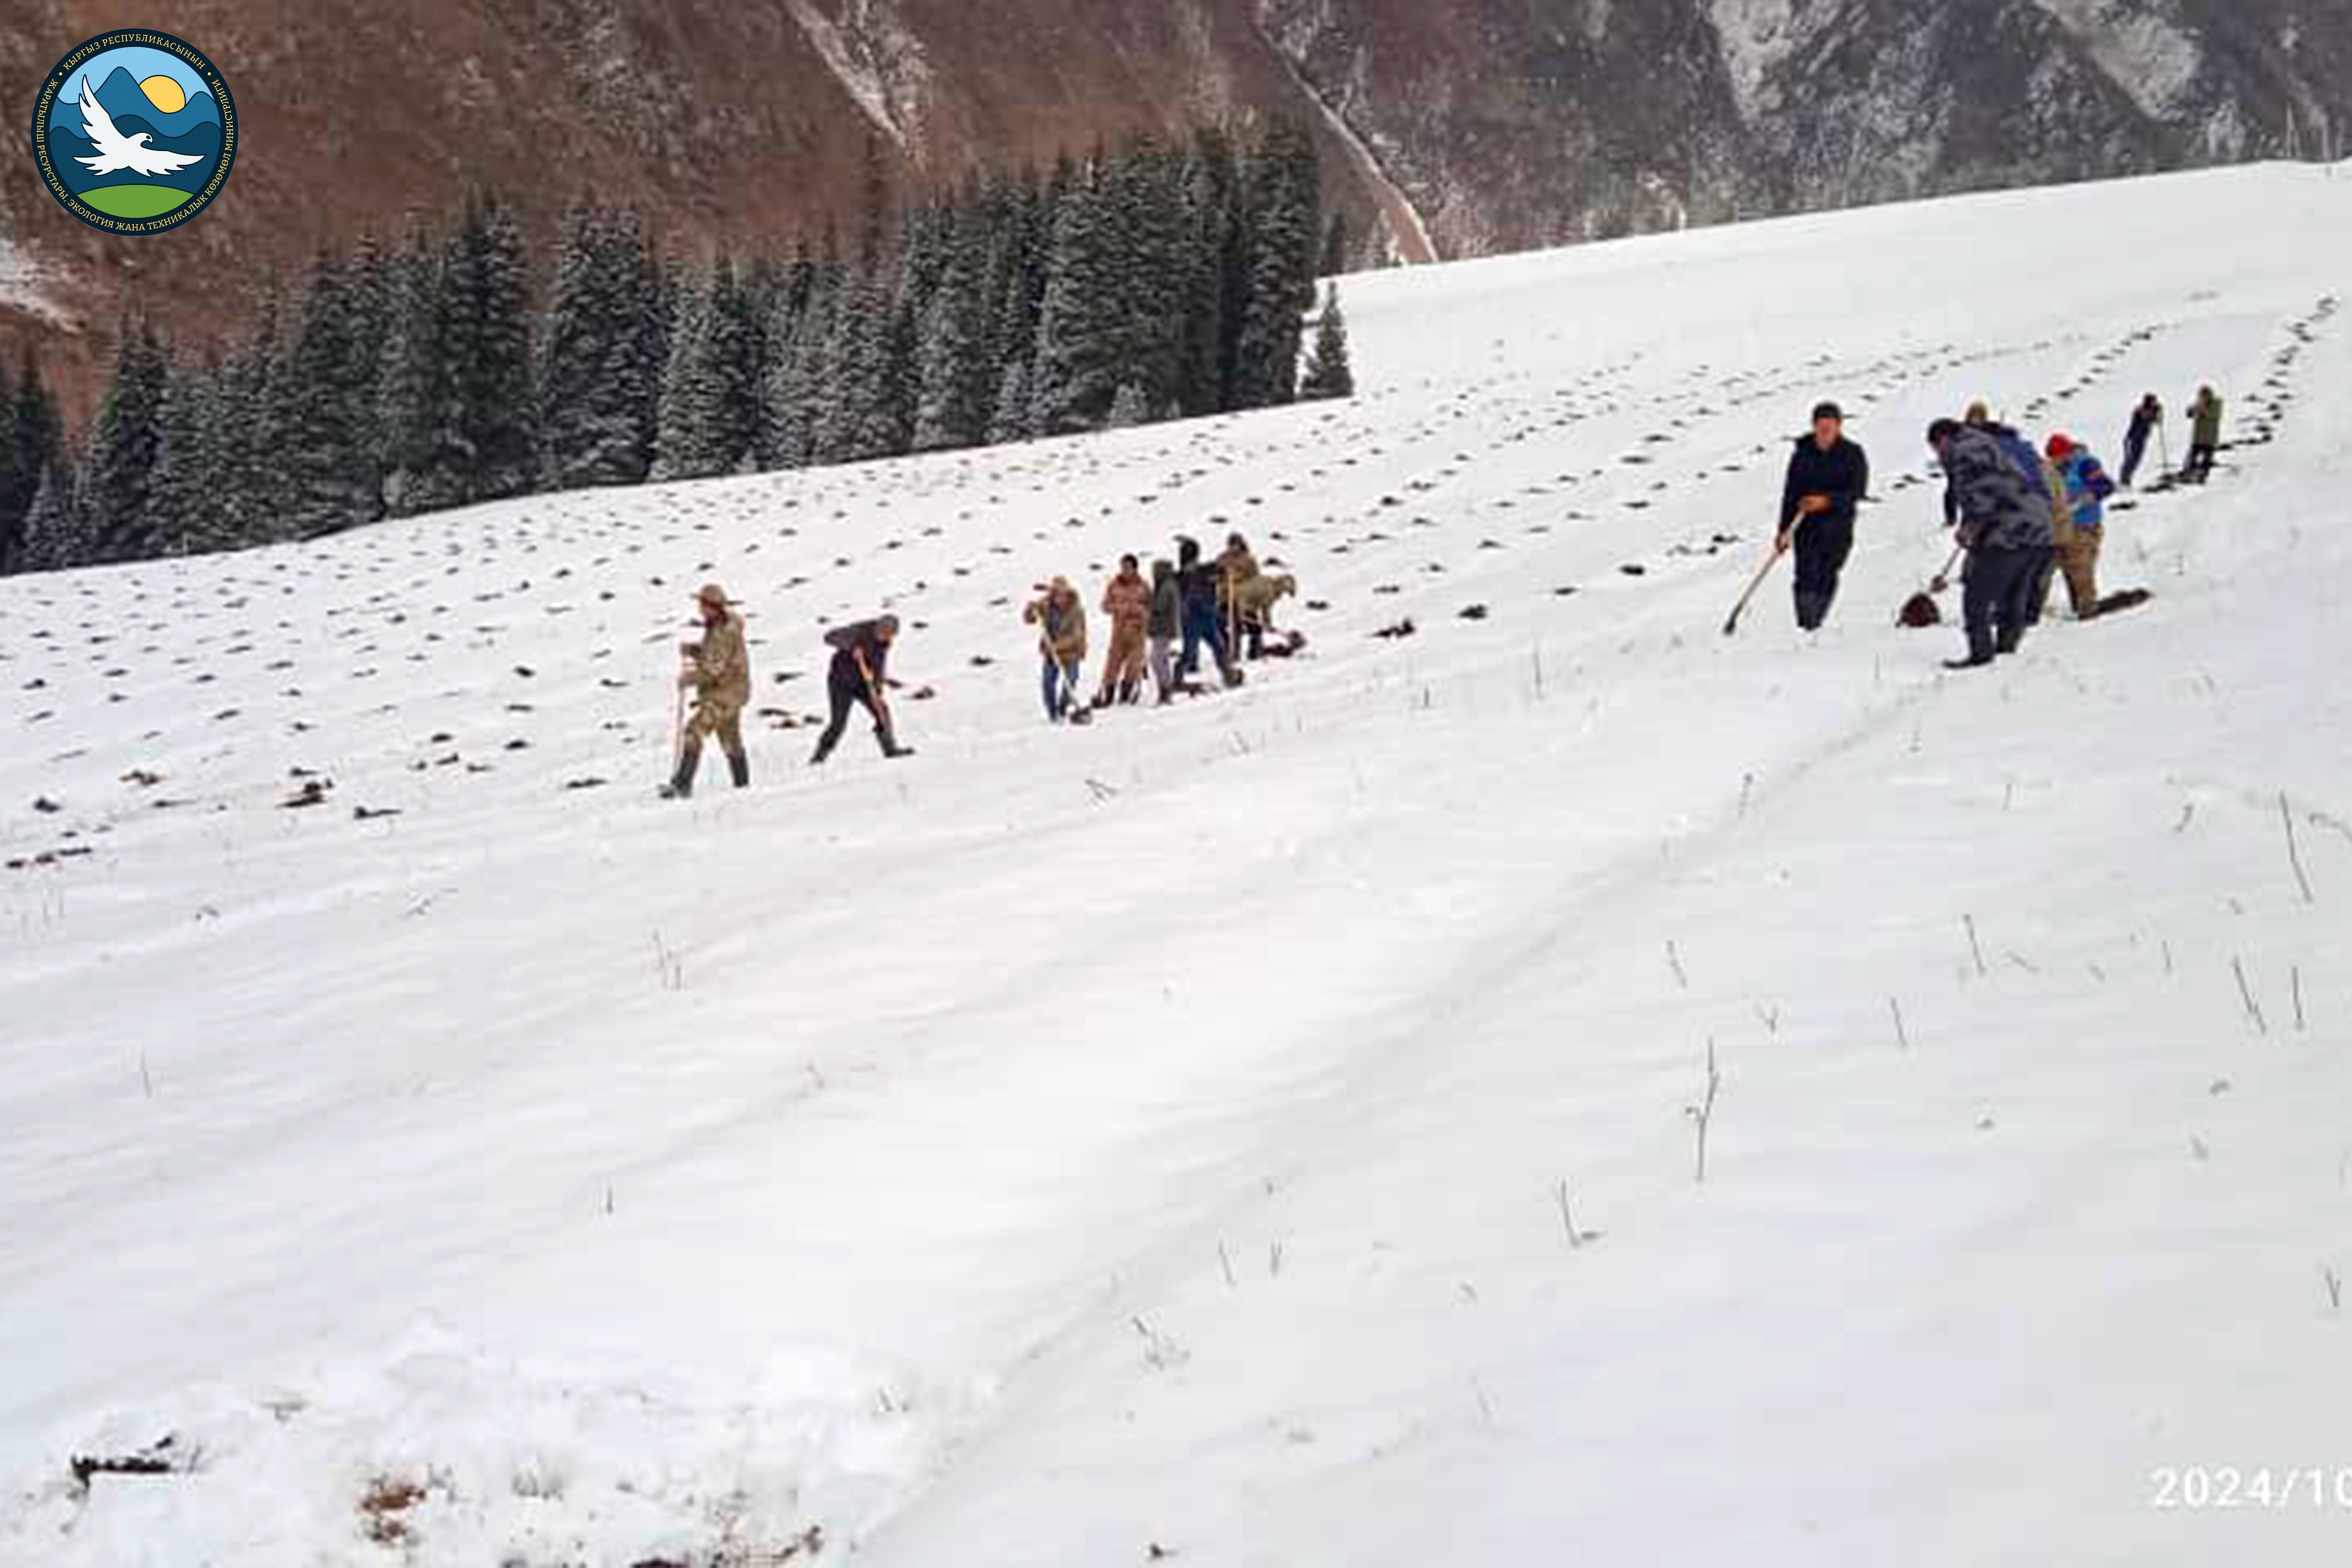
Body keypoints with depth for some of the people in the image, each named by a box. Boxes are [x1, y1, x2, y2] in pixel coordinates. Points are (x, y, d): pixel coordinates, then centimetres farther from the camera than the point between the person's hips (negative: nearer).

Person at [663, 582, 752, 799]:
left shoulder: (725, 633, -22)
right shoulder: (716, 627, 10)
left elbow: (714, 668, -26)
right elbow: (710, 654, 20)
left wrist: (688, 679, -17)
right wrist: (692, 650, 2)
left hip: (725, 693, -11)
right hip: (727, 692, 11)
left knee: (695, 732, -17)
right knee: (731, 740, 19)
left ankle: (682, 784, -21)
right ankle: (743, 785, 30)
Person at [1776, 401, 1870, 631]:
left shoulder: (1853, 455, 1)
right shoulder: (1802, 455, 5)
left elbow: (1857, 492, -6)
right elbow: (1790, 494, 5)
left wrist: (1827, 501, -21)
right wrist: (1785, 530, 1)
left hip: (1837, 527, -1)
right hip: (1806, 526, 1)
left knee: (1827, 578, -4)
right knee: (1807, 576, -13)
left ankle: (1816, 623, 12)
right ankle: (1805, 625, -10)